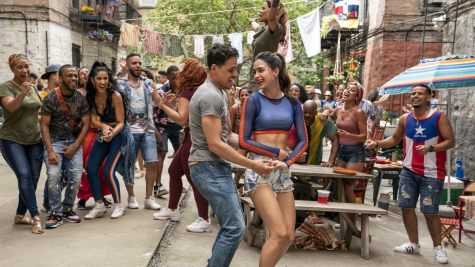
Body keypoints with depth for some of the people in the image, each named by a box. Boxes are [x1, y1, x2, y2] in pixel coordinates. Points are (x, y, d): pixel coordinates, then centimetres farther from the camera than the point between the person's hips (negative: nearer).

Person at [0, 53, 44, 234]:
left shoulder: (33, 87, 10)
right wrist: (23, 93, -44)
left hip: (34, 140, 6)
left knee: (33, 178, 2)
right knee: (24, 176, -18)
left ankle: (20, 215, 16)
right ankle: (35, 217, -14)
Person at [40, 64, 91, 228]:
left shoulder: (81, 98, -1)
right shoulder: (50, 98, -8)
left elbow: (86, 124, 0)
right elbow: (44, 125, -8)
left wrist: (75, 146, -9)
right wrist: (50, 151, -16)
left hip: (74, 141, 2)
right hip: (54, 140, -2)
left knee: (76, 177, -9)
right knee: (53, 175, -17)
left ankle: (67, 208, 12)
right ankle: (56, 213, -3)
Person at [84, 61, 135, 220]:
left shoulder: (115, 95, -20)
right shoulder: (91, 96, -4)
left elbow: (120, 122, -17)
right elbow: (94, 120, -6)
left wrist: (112, 133, -36)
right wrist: (104, 127, -27)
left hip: (119, 134, -6)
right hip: (103, 134, 6)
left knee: (108, 171, -13)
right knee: (91, 168, -3)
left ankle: (118, 206, 8)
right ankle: (99, 206, 12)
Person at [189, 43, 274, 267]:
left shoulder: (219, 93, 16)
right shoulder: (210, 96, -17)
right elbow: (215, 144, -22)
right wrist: (252, 165, -18)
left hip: (217, 166, 11)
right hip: (208, 167, -10)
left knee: (230, 224, 17)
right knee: (235, 227, -11)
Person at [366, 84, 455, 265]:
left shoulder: (439, 117, -8)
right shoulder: (405, 119, 5)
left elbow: (450, 141, -10)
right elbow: (395, 139, 16)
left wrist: (430, 148, -26)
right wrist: (377, 144, 0)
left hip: (432, 173, -5)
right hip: (409, 171, 5)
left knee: (430, 212, 0)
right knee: (406, 207, 6)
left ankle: (438, 247, 21)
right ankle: (414, 244, 23)